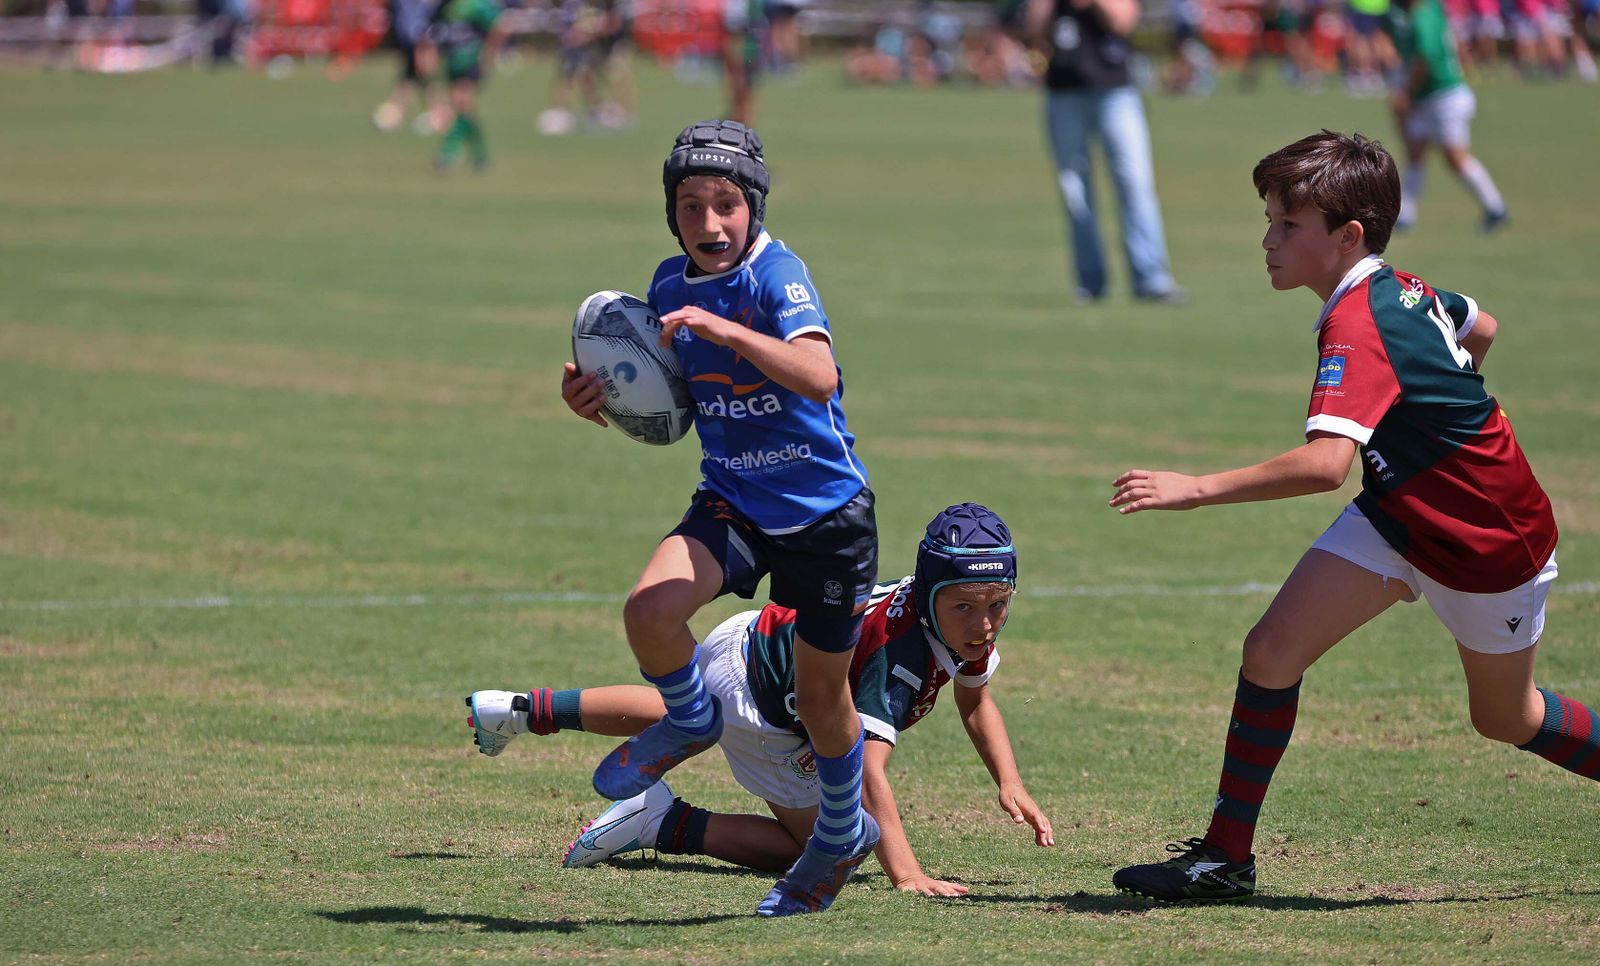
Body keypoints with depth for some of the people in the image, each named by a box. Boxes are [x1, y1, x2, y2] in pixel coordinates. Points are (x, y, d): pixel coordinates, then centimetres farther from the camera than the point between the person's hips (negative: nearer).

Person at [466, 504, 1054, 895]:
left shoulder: (968, 624, -15)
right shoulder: (900, 656, -39)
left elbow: (974, 701, 5)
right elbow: (866, 769, -48)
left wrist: (1009, 783, -9)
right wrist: (904, 873, -57)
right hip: (757, 704, -9)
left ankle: (529, 710, 51)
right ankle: (665, 824, -2)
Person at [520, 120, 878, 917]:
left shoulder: (777, 274, -19)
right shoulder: (670, 285, 0)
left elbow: (817, 374, -36)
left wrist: (725, 328, -46)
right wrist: (600, 403, -7)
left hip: (825, 511, -4)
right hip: (732, 501, 4)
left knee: (821, 697, 10)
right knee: (650, 609, -25)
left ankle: (843, 833, 40)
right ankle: (690, 720, 7)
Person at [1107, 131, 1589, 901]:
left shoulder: (1356, 331, -30)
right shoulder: (1401, 289, -4)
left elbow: (1324, 463, -44)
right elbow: (1479, 327, 17)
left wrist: (1199, 488, -45)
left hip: (1490, 542, -8)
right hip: (1396, 513, 8)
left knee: (1505, 720, 13)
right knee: (1272, 649, -8)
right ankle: (1225, 857, -2)